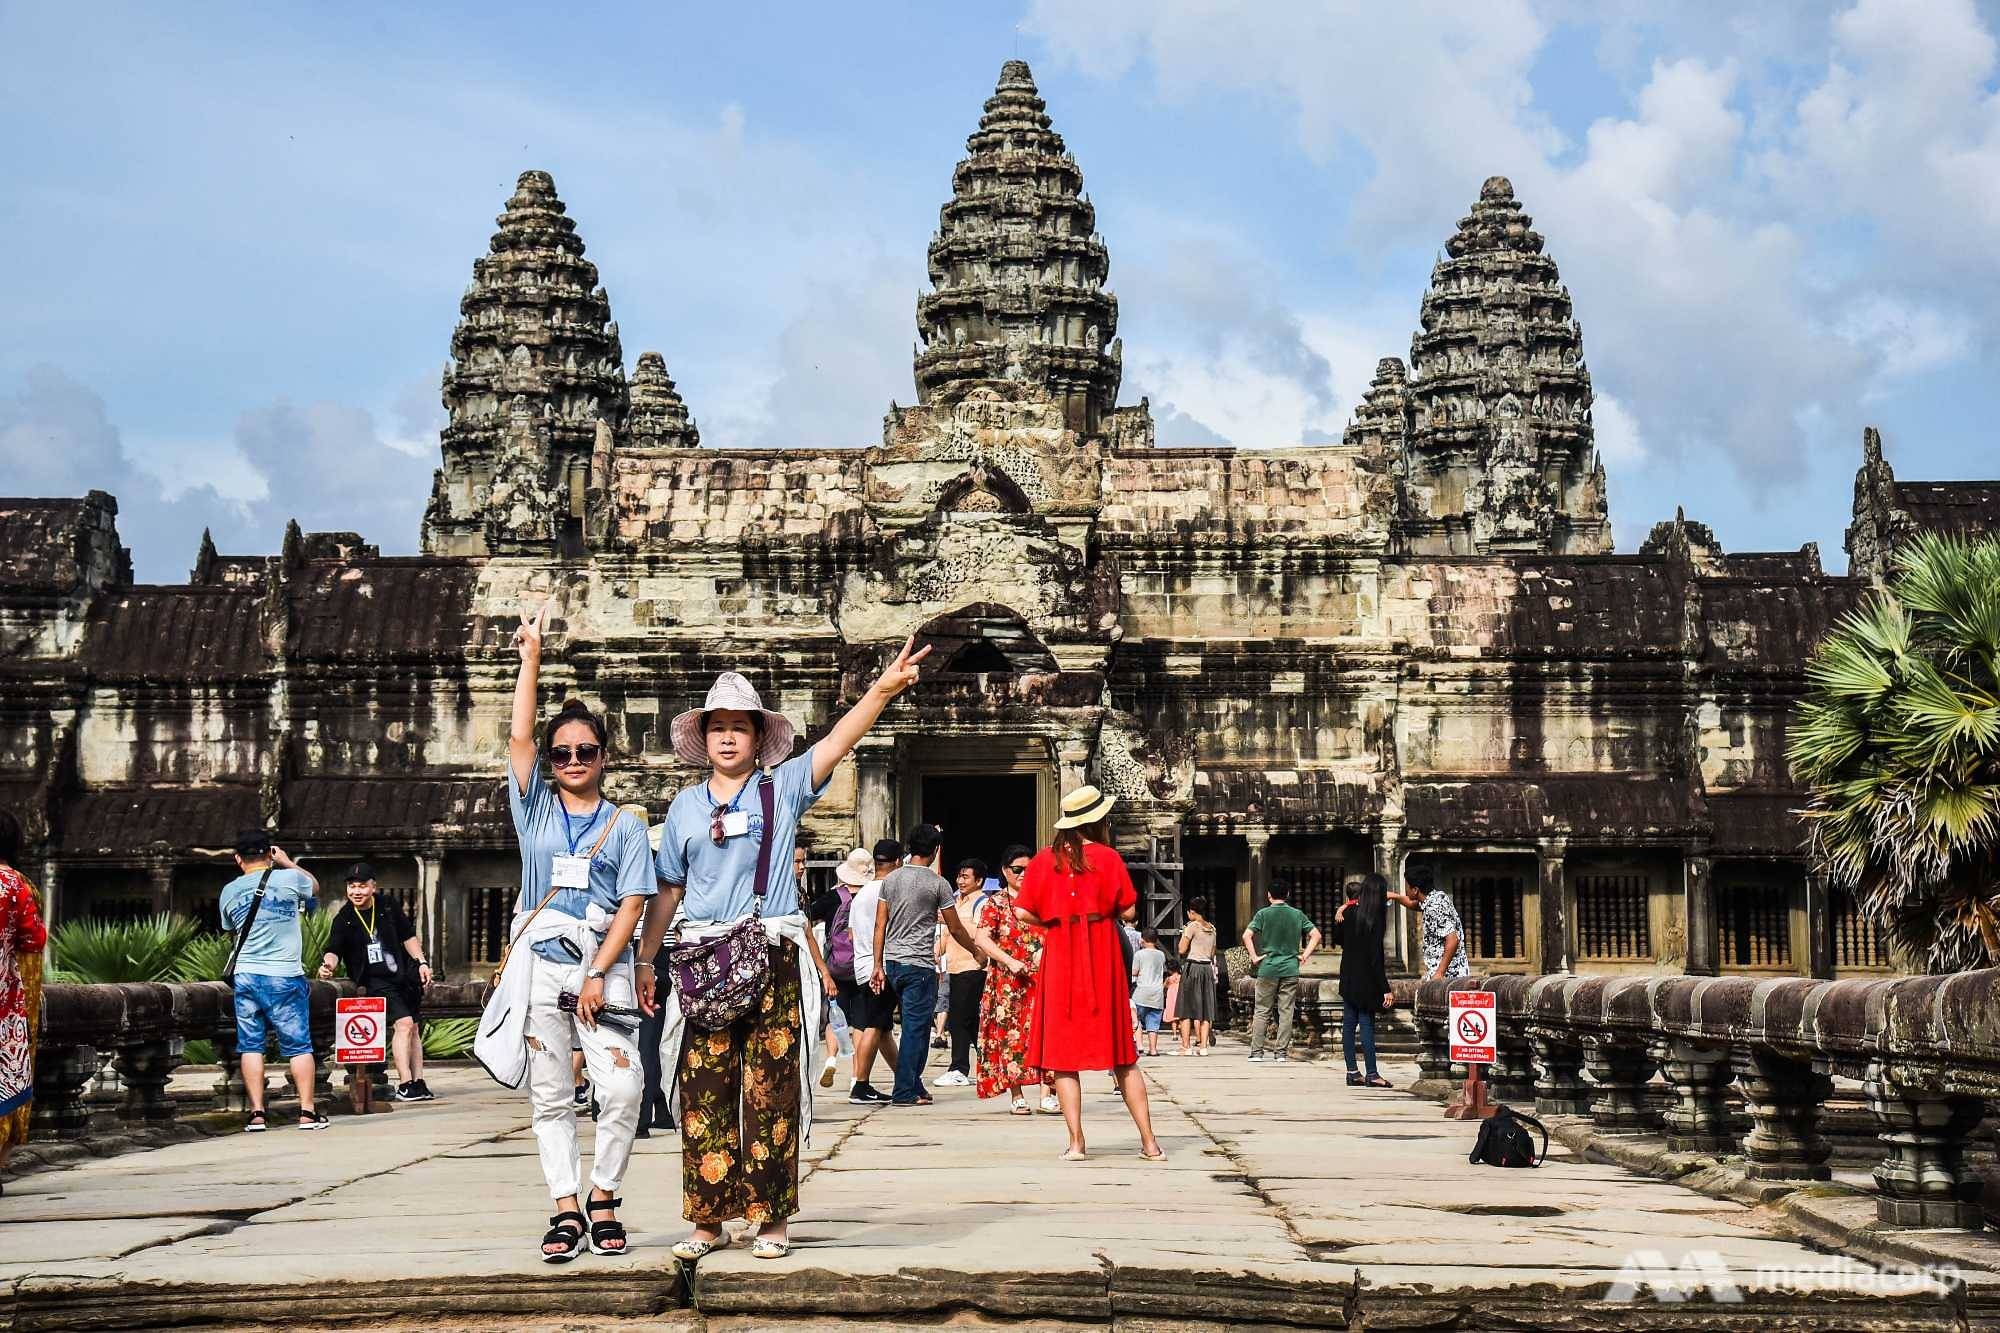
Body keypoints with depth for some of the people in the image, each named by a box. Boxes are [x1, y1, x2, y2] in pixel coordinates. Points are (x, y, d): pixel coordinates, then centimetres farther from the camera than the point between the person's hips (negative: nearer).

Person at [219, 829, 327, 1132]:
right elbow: (315, 887, 19)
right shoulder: (289, 878, -4)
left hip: (246, 976, 2)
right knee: (299, 1045, 3)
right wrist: (288, 862, 29)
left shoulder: (229, 892, 5)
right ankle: (307, 1111, 3)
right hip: (285, 976, -2)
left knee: (251, 1045, 6)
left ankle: (257, 1113, 3)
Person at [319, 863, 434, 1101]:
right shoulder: (344, 919, -8)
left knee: (414, 1029, 9)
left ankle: (419, 1084, 19)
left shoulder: (388, 907, 1)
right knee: (403, 1023, -20)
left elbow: (408, 936, 12)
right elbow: (334, 949, -20)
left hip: (404, 976, 5)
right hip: (375, 981, -5)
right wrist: (328, 965, -41)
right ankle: (404, 1086, -19)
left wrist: (421, 962, 5)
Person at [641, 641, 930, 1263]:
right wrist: (643, 960, 15)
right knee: (704, 1093, 1)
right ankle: (708, 1218, 8)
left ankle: (772, 1217, 5)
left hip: (775, 960, -2)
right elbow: (668, 891, 18)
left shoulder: (783, 788, 5)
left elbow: (838, 741, -8)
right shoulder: (685, 806, 13)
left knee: (772, 1090, -2)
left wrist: (883, 689, -22)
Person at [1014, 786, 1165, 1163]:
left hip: (1060, 961, 0)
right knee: (1123, 1056, 6)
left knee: (1063, 1054, 5)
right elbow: (1129, 911, -3)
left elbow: (1023, 911, -4)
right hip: (1102, 960, 0)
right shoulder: (1108, 858, -3)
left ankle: (1076, 1142, -1)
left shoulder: (1045, 859, 1)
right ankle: (1149, 1142, 5)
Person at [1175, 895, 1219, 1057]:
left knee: (1186, 1010, -1)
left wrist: (1183, 934, 2)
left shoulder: (1192, 926, -8)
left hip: (1192, 967, -6)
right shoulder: (1212, 928, 12)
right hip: (1208, 968, 6)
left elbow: (1181, 950, -11)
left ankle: (1186, 1047, -5)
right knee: (1205, 1010, 6)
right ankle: (1203, 1046, 2)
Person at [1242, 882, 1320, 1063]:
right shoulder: (1298, 915, 5)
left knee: (1262, 1011, 5)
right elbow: (1316, 935, 3)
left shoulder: (1263, 914, -3)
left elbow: (1246, 936, -12)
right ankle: (1281, 1052, 4)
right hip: (1290, 969, 2)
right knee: (1286, 1012, 5)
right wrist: (1304, 955, 5)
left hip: (1267, 968, -1)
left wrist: (1254, 957, -5)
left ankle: (1257, 1051, 4)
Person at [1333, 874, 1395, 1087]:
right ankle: (1371, 1074, -1)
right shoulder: (1374, 919, -16)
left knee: (1349, 1024, 7)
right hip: (1366, 980, -6)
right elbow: (1375, 957, -18)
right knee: (1367, 1024, -3)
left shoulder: (1348, 913, 2)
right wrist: (1385, 989, -16)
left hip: (1348, 979, 6)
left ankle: (1352, 1071, 11)